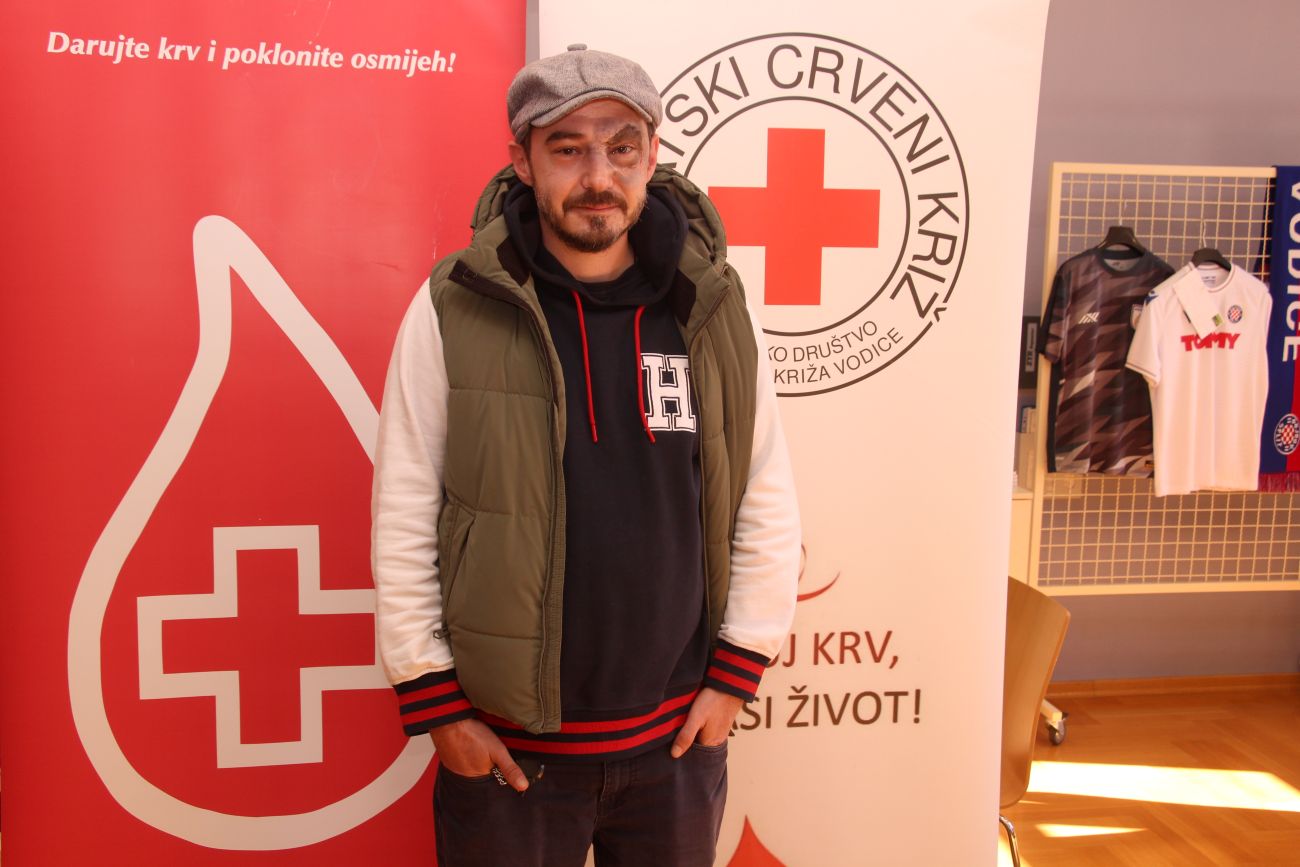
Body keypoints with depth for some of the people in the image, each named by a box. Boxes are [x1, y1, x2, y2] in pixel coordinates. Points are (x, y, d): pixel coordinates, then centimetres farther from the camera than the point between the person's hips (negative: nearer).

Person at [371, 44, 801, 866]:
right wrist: (434, 702, -5)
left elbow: (769, 507, 1)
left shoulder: (714, 306, -4)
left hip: (678, 738, 2)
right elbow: (404, 521, -7)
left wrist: (736, 673, 1)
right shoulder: (454, 311, -10)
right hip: (504, 744, -2)